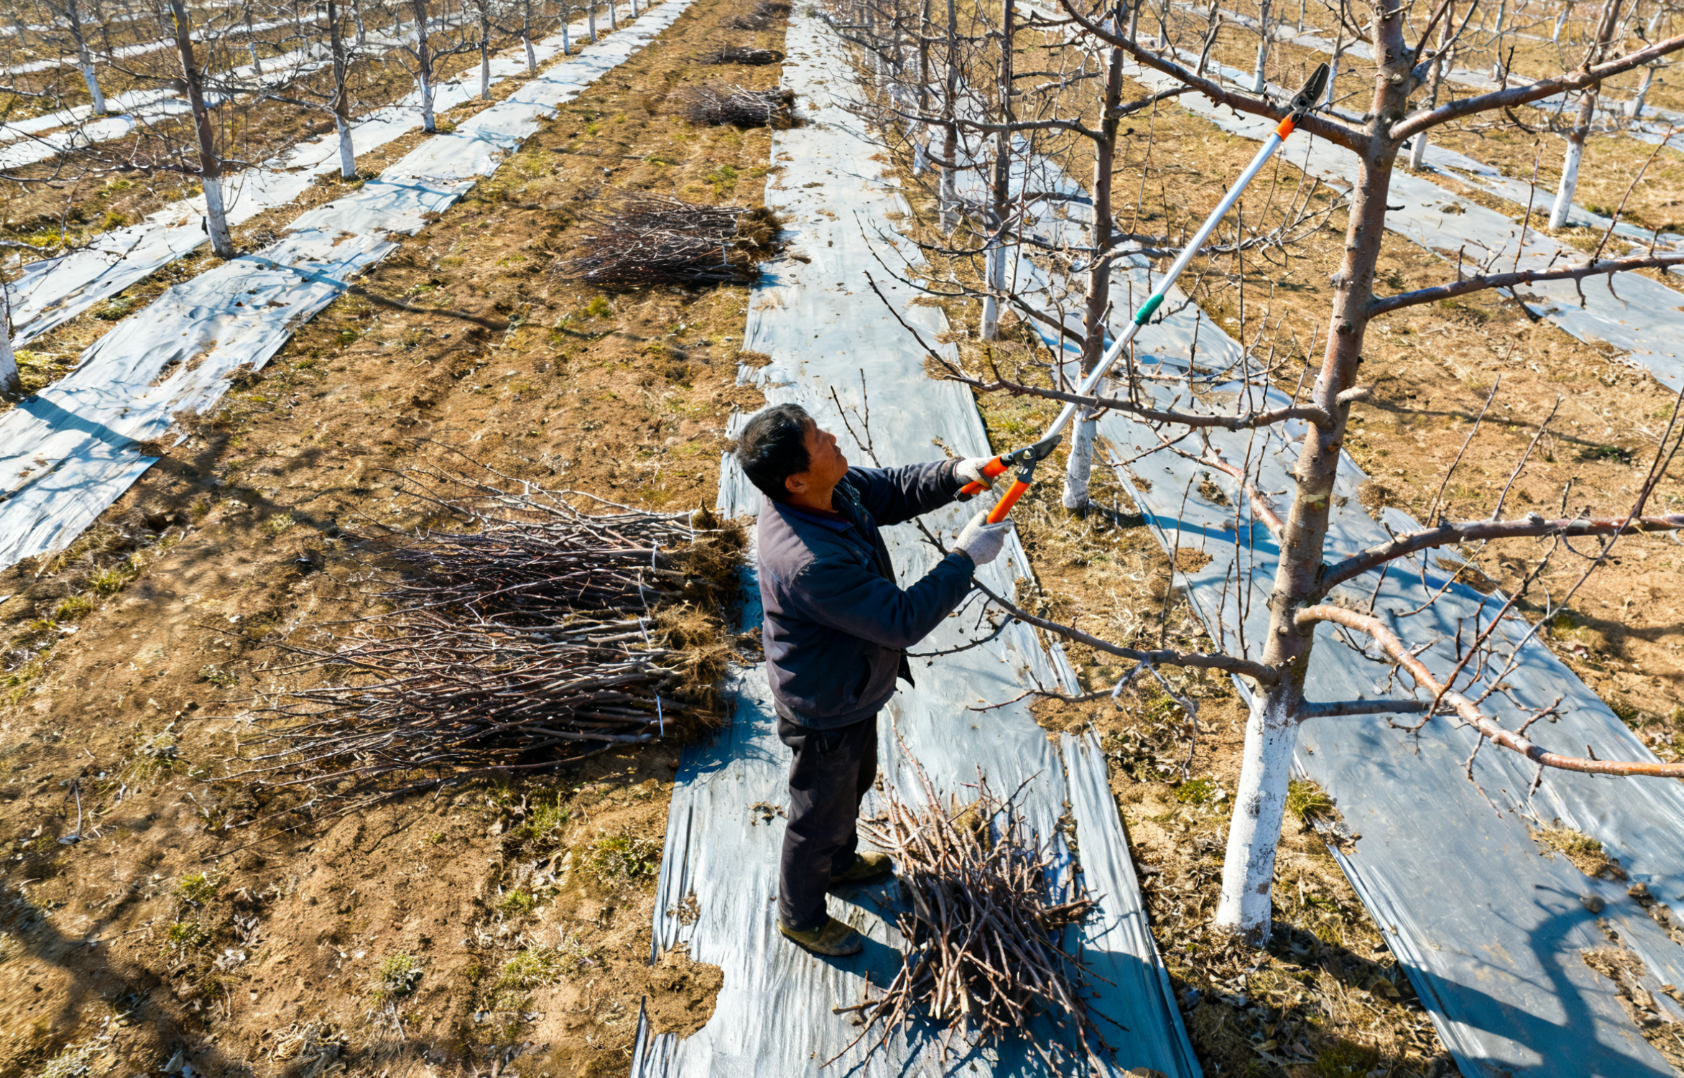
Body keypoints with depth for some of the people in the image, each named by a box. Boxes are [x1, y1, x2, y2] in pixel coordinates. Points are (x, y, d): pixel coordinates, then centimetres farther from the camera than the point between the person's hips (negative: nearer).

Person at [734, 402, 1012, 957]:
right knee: (821, 813, 18)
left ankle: (840, 862, 62)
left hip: (850, 686, 9)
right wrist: (965, 558, -27)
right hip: (825, 711, -9)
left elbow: (893, 490, 2)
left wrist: (954, 474, -14)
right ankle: (801, 915, 46)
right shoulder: (811, 564, -43)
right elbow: (903, 619, -35)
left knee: (854, 781, 33)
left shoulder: (832, 487, -16)